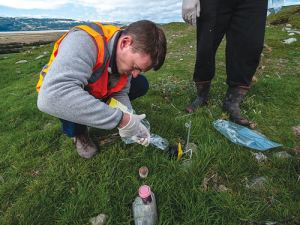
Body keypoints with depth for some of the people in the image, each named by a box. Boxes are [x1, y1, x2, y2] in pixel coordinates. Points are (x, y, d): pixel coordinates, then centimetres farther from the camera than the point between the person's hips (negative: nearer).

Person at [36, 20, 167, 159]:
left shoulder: (128, 55, -16)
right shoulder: (84, 41, -39)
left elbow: (120, 93, -11)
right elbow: (50, 97, -52)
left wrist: (133, 123, -27)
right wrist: (121, 119, -49)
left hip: (95, 91, 5)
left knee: (141, 84, -8)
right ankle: (79, 133, -4)